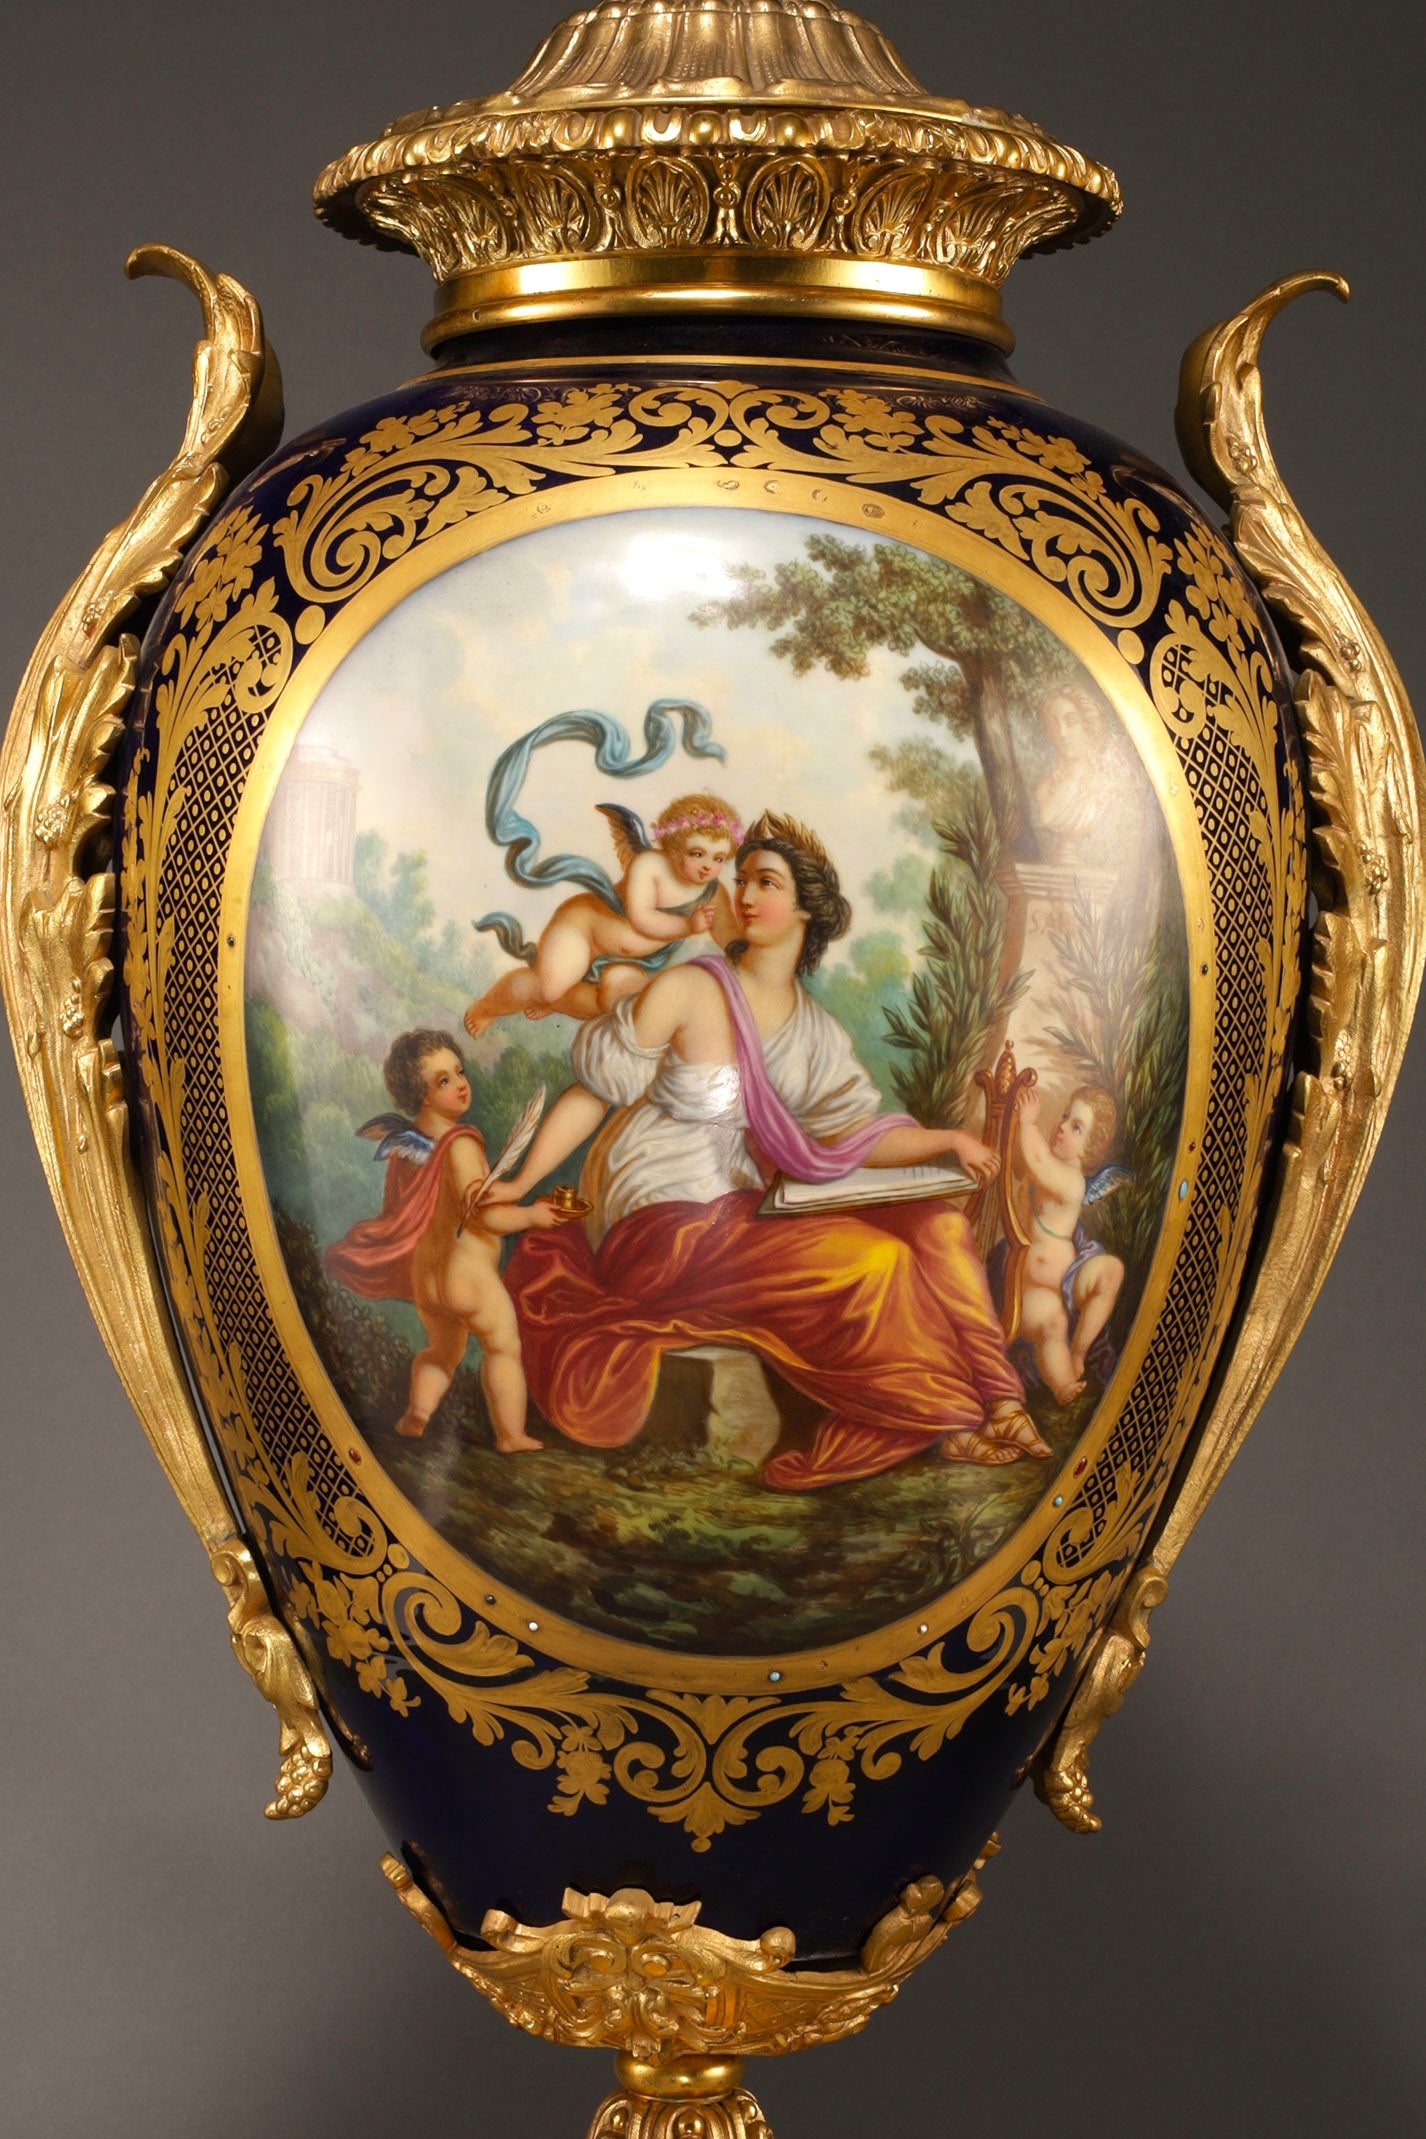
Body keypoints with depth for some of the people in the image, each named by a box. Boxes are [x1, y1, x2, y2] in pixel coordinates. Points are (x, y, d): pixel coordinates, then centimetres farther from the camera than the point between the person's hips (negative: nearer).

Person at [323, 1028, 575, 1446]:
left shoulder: (402, 1143, 2)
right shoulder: (460, 1144, -21)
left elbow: (399, 1211, 12)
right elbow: (485, 1215, -25)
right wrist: (532, 1216, -11)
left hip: (420, 1273, 7)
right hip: (469, 1272, -7)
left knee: (442, 1349, 27)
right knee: (503, 1347, 11)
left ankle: (417, 1412, 12)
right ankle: (510, 1434, 11)